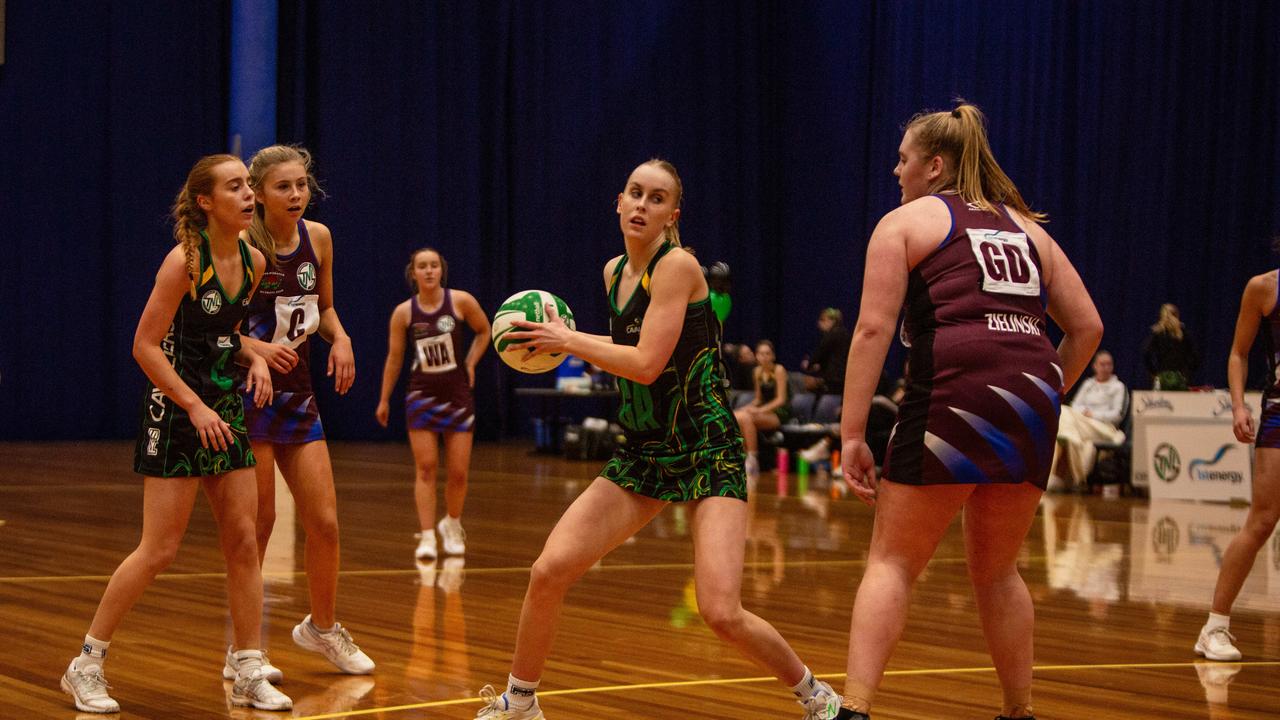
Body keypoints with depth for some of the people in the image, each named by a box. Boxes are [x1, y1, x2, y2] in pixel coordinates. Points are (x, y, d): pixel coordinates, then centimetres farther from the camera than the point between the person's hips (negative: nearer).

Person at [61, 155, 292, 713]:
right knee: (159, 551, -6)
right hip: (176, 415, -7)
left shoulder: (253, 262, 6)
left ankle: (249, 676, 11)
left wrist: (254, 359, 0)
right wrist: (195, 406, -17)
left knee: (243, 544, 4)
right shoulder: (185, 260, -15)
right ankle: (87, 665, 8)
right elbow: (145, 345, -14)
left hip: (226, 414, 7)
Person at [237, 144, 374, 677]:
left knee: (324, 522, 6)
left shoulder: (317, 237, 3)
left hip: (298, 393, 5)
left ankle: (322, 627, 28)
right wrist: (254, 348, -27)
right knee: (257, 524, -2)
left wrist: (340, 339, -2)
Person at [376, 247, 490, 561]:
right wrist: (384, 400, 9)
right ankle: (427, 537, -7)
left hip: (458, 394, 0)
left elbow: (484, 331, 11)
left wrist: (471, 363, 2)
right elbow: (394, 358, 5)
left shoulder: (461, 301, -7)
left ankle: (452, 524, 29)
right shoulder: (403, 312, -5)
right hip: (422, 394, 0)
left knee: (458, 471, 3)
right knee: (425, 467, -8)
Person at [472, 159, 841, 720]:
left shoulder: (677, 265, -14)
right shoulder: (614, 272, 9)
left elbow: (647, 364, -22)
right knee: (549, 571, -7)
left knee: (722, 613, -19)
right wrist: (564, 340, 12)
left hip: (708, 454, -7)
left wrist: (568, 340, -13)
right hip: (643, 454, 7)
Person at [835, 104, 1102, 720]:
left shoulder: (905, 221, 10)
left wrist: (851, 434, -4)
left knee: (892, 564, 2)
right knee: (996, 571, 21)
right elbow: (1087, 326, 19)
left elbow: (873, 329, -2)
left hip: (955, 394, -5)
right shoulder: (1025, 226, 24)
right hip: (1033, 397, 5)